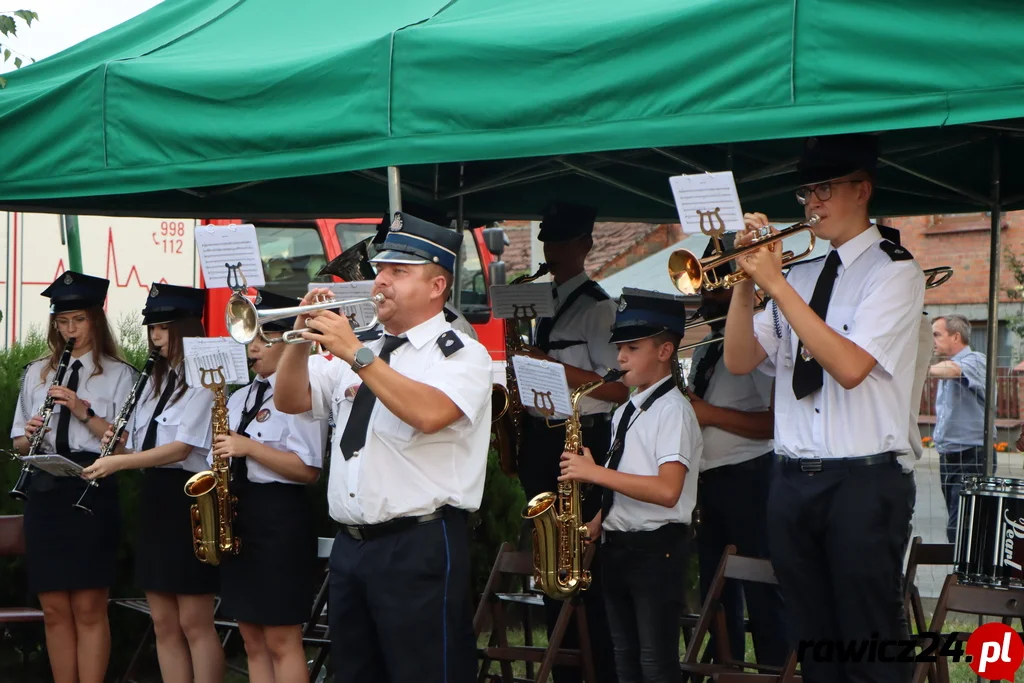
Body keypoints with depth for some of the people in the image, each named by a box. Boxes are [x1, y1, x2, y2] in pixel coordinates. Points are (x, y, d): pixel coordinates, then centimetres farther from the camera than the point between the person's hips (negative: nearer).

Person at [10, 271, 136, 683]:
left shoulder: (118, 374, 4)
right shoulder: (37, 373, 16)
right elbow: (19, 443, 17)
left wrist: (85, 412, -17)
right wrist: (28, 435, -6)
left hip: (92, 491, -4)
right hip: (45, 490, 4)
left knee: (89, 609, -4)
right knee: (55, 610, 4)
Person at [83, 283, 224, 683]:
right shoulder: (156, 381, 18)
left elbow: (181, 448, -18)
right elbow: (140, 448, 18)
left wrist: (118, 462, -24)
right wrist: (116, 444, -5)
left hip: (188, 500, -8)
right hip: (154, 499, 8)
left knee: (194, 622, -6)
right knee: (163, 623, 8)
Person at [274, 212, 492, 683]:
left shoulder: (462, 355, -5)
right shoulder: (358, 353, 17)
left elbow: (429, 413, -24)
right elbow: (290, 400, 17)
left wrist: (356, 354, -21)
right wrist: (303, 336, 0)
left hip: (419, 549, -7)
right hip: (350, 545, 8)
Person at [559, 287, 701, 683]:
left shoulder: (673, 410, -13)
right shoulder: (625, 413, 13)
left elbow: (667, 490, -25)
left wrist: (594, 472, -23)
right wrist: (597, 522, 4)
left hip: (655, 549, -9)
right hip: (617, 546, 9)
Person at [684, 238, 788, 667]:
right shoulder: (705, 349, 18)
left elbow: (777, 421, -21)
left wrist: (710, 414, -21)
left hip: (747, 476, -9)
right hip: (706, 479, 9)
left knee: (761, 591, -6)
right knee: (715, 590, 14)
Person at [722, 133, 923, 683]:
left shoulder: (893, 271, -4)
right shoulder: (800, 275, 14)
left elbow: (850, 367, -18)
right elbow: (740, 361, 9)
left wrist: (776, 284, -18)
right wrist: (745, 279, -4)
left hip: (865, 480, -6)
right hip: (794, 482, 6)